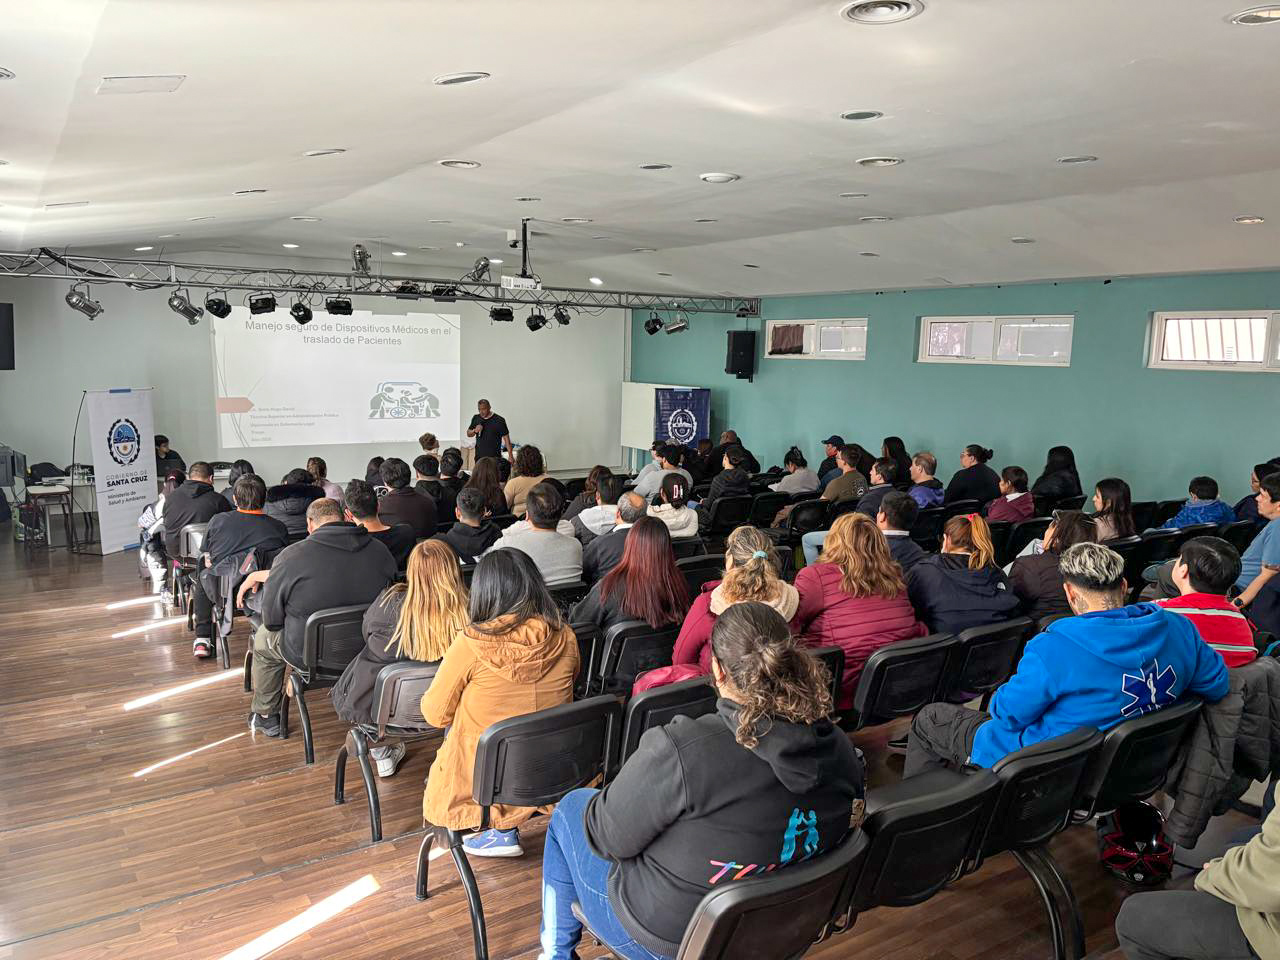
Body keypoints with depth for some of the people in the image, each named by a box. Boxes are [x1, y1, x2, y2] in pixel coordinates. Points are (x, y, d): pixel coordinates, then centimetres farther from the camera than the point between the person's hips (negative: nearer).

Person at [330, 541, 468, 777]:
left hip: (370, 711, -2)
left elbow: (367, 629, 0)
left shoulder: (391, 603, -24)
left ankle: (382, 752, 32)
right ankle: (389, 750, 40)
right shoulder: (467, 613, -22)